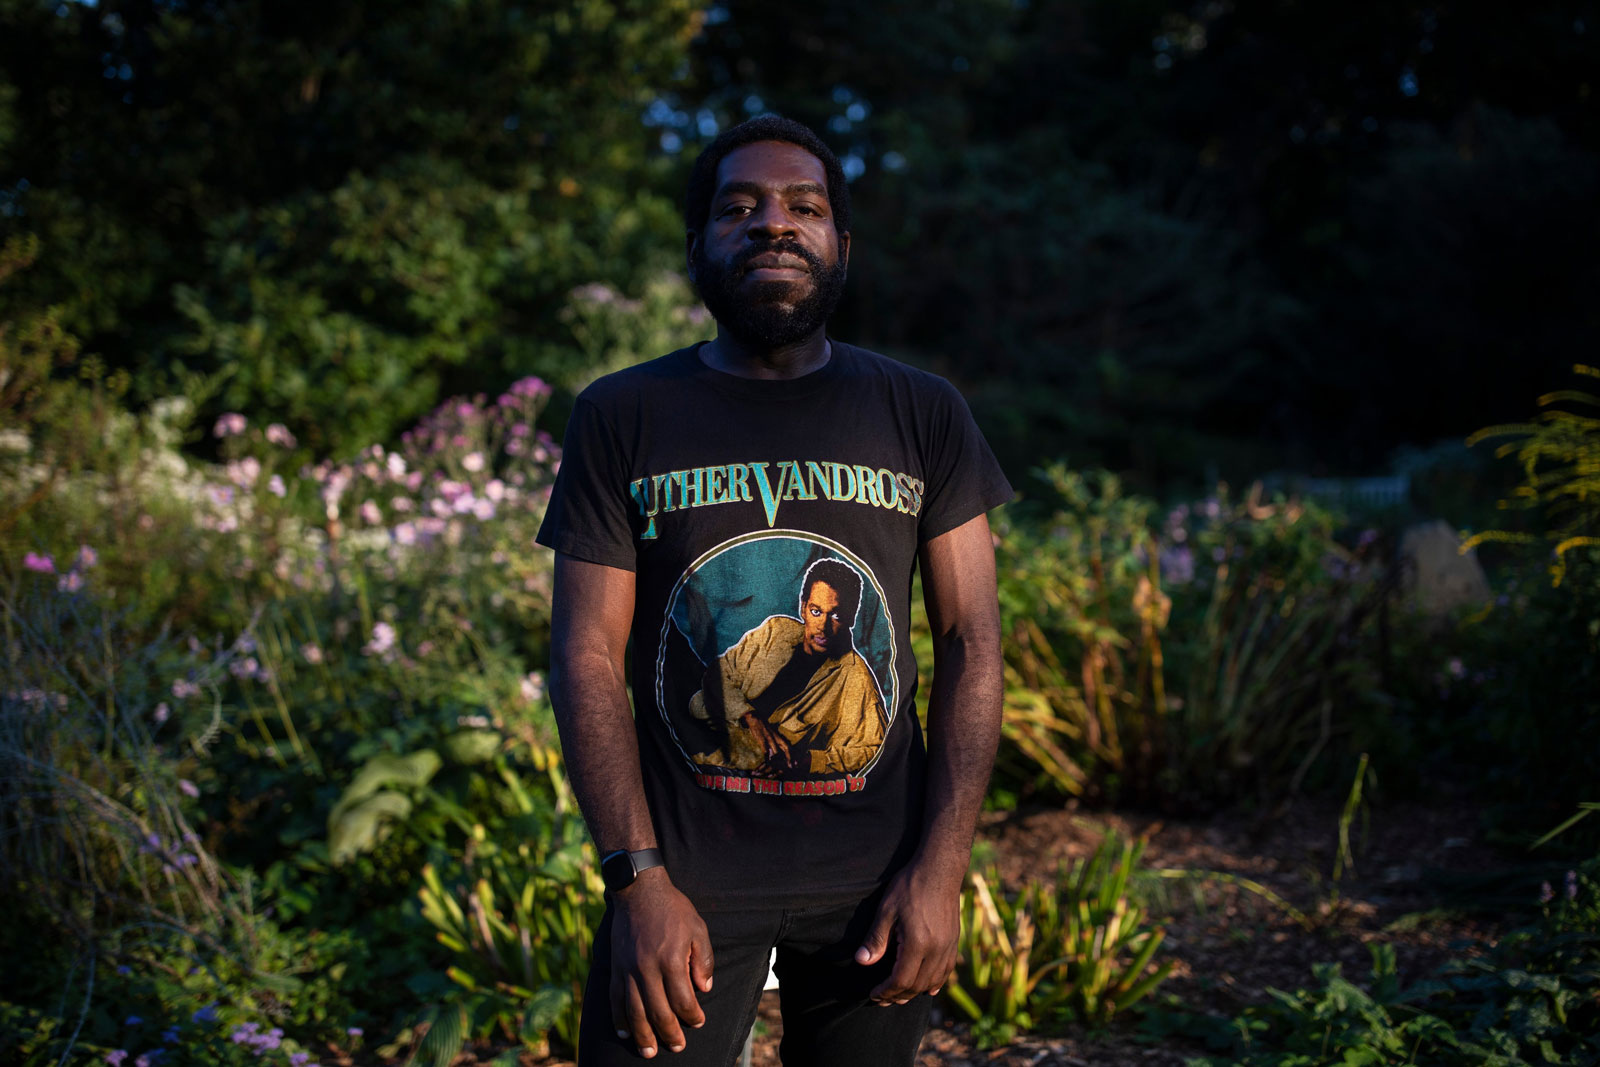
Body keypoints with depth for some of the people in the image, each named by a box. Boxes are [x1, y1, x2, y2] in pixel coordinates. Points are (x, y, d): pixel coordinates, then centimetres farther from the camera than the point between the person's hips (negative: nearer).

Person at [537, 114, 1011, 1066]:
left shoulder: (924, 416, 3)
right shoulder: (621, 417, 0)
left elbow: (970, 641, 1)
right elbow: (588, 657, -3)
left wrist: (941, 867, -7)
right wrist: (638, 879, -12)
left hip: (877, 873, 1)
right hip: (684, 874, -1)